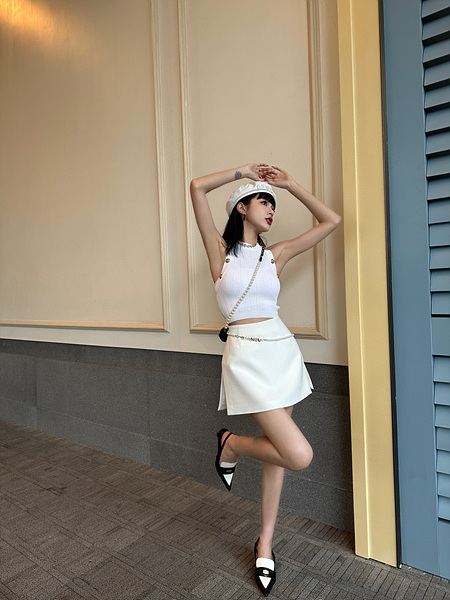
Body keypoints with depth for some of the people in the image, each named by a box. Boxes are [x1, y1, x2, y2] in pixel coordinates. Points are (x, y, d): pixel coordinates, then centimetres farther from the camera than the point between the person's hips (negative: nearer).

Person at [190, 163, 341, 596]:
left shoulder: (276, 255, 11)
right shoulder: (220, 250, 1)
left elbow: (331, 221, 14)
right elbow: (197, 187, -5)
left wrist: (291, 185, 13)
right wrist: (244, 171, 6)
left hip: (283, 352, 5)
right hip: (246, 356, -5)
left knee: (277, 452, 11)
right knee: (299, 456, -12)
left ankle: (265, 544, 32)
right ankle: (231, 444, 16)